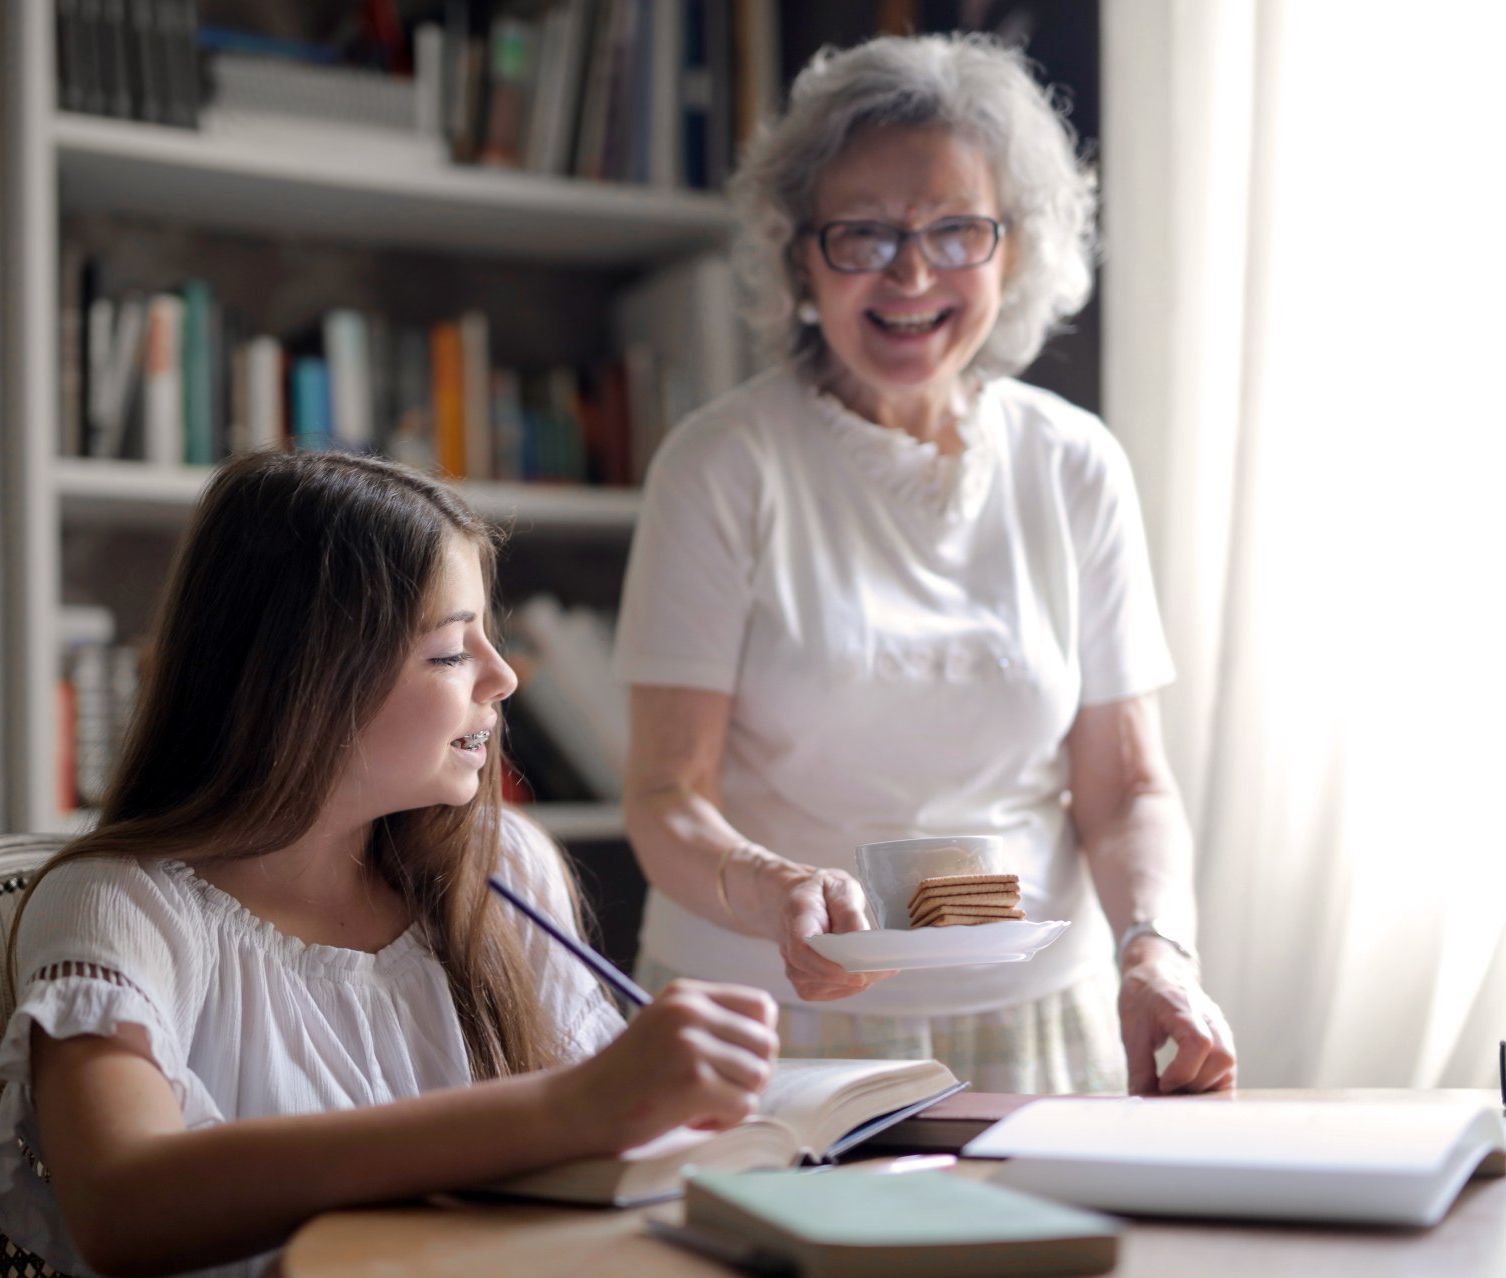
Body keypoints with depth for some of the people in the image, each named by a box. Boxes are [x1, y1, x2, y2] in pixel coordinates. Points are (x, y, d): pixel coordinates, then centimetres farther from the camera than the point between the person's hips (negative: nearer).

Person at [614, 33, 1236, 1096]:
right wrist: (774, 892, -26)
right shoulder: (723, 463, -3)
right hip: (770, 1032, -2)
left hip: (1035, 1029, 2)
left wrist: (1157, 950, -12)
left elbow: (1127, 787, 7)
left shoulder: (1076, 467, 6)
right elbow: (668, 800, -6)